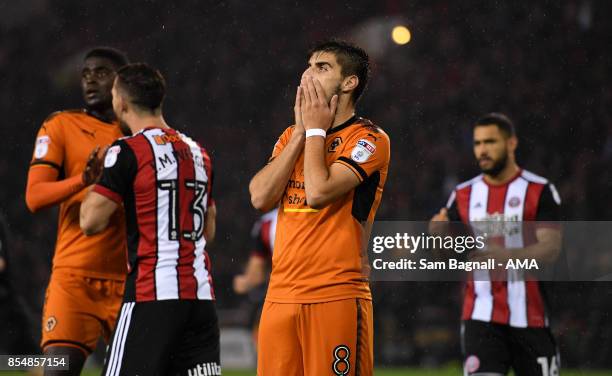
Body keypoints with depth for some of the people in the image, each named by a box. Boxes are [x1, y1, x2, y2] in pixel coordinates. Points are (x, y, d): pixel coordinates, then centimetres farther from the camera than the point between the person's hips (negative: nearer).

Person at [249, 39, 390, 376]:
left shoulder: (369, 139, -3)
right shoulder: (291, 136, 18)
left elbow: (318, 193, -17)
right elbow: (260, 197, 2)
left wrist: (316, 130, -3)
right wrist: (302, 131, 2)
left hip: (337, 296, -6)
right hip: (281, 294, 6)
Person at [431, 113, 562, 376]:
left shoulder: (540, 191, -2)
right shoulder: (463, 195, 10)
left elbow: (551, 248, -12)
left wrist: (507, 255, -29)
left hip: (530, 316, -2)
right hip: (481, 317, 2)